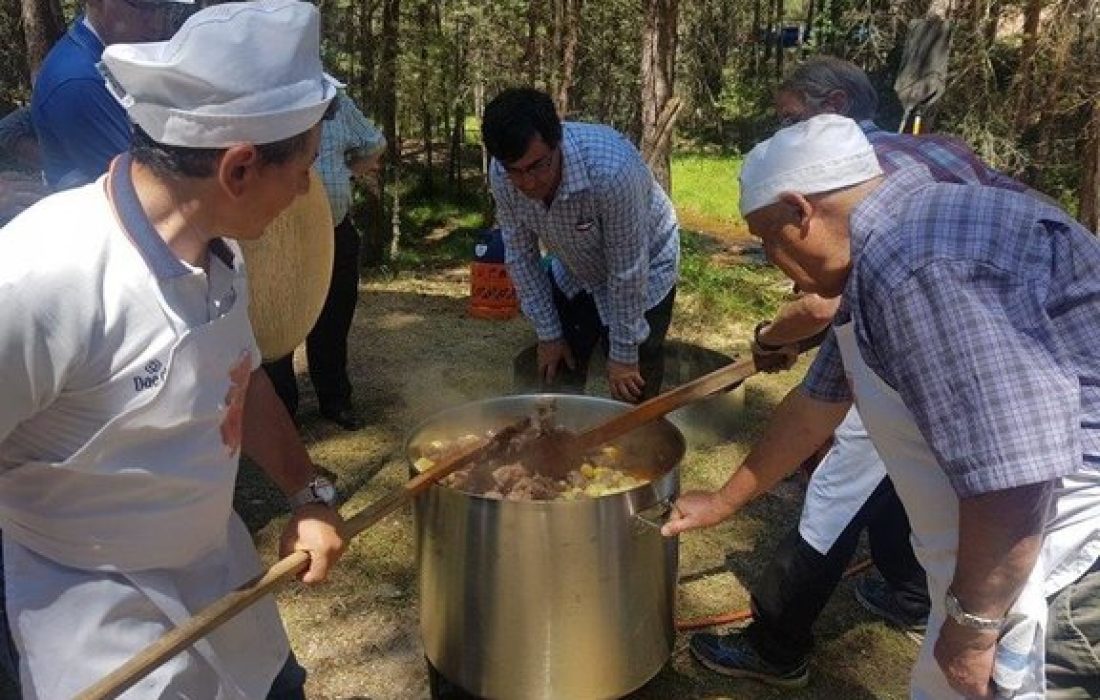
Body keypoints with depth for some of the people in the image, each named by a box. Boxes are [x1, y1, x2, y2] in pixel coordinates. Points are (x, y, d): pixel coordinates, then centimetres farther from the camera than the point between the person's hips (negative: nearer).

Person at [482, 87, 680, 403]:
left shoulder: (612, 169, -39)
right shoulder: (501, 175, -23)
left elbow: (628, 271, -29)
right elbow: (520, 255, -10)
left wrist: (623, 353, -19)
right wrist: (548, 333, -5)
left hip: (645, 275, -4)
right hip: (573, 274, 5)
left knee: (631, 394, -3)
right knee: (555, 379, 8)